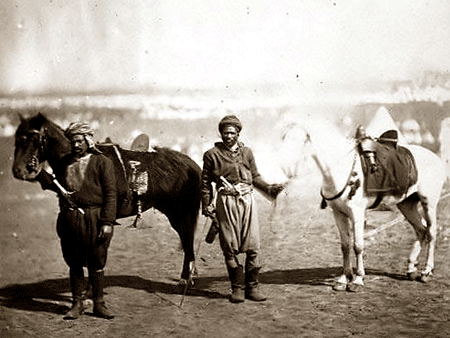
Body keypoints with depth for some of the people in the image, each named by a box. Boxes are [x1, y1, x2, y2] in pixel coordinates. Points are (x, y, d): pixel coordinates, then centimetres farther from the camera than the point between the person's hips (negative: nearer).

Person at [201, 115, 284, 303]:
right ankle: (237, 288, 9)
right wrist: (207, 206, 0)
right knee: (230, 248, 0)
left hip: (247, 200, 2)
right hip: (226, 202, -2)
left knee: (252, 247, -1)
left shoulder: (246, 152, 13)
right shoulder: (212, 155, 4)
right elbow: (206, 182, 6)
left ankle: (252, 287, 8)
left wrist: (268, 189, 4)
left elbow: (255, 176, 19)